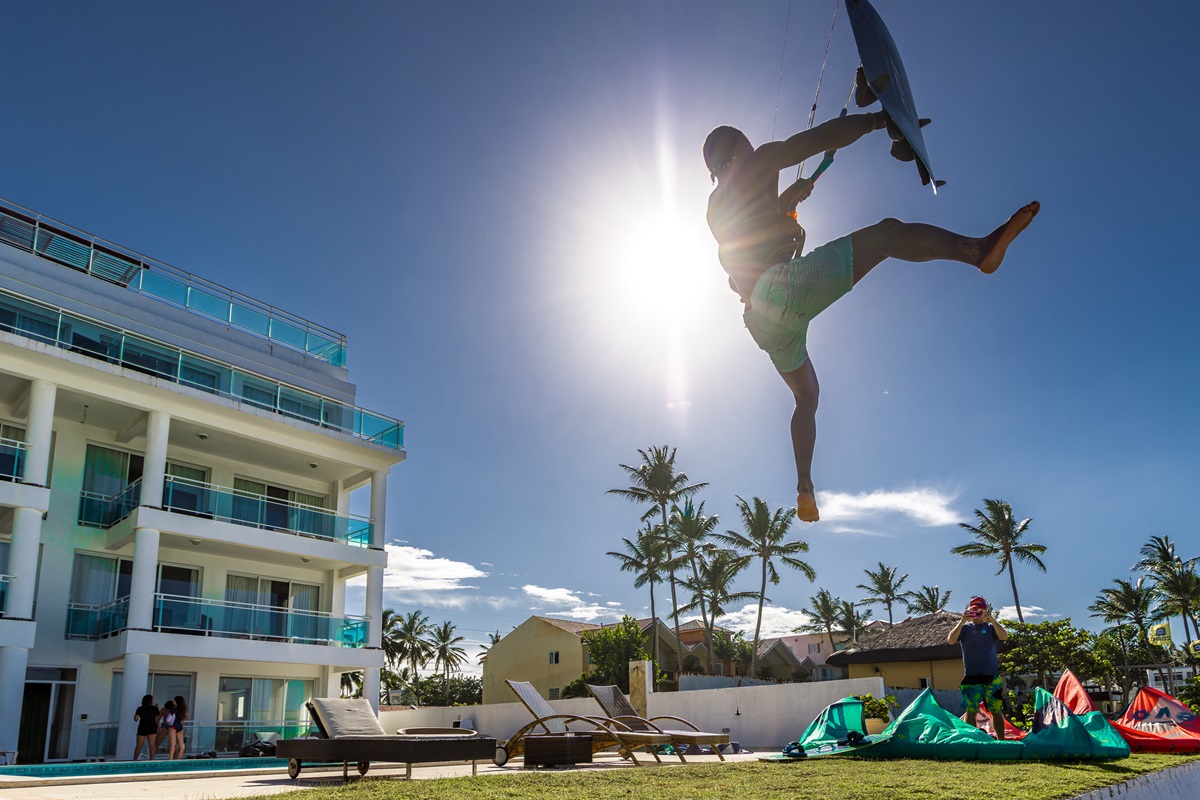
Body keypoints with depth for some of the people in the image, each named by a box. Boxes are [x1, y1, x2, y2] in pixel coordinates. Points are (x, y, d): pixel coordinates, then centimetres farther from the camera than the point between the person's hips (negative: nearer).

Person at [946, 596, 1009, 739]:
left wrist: (991, 620, -27)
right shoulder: (965, 628, 8)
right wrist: (962, 622, -21)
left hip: (992, 676, 0)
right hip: (971, 676, 0)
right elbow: (950, 640, -9)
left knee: (996, 711, 4)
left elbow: (1004, 636, -12)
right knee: (971, 711, -2)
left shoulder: (991, 627, 8)